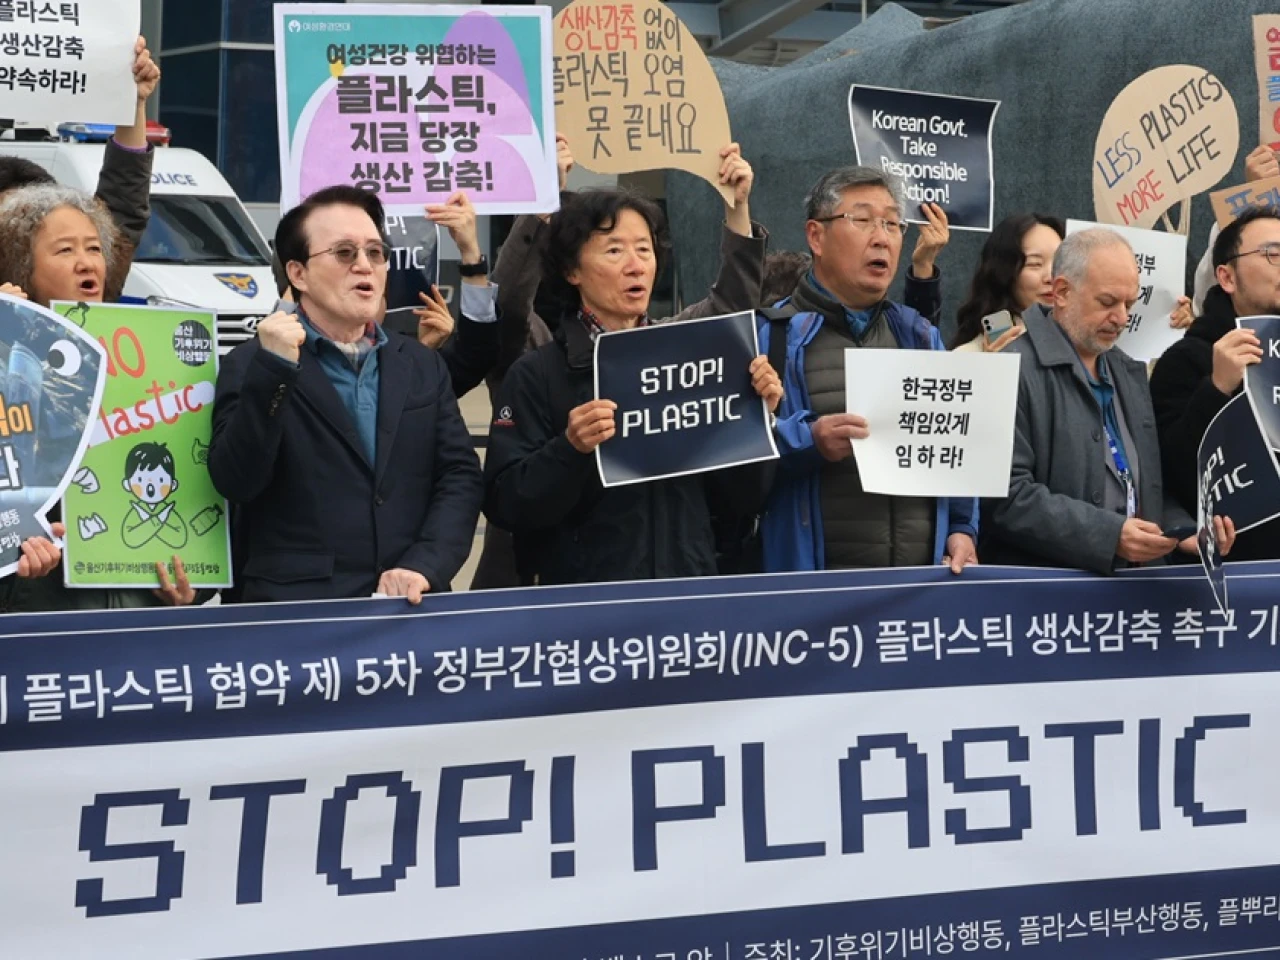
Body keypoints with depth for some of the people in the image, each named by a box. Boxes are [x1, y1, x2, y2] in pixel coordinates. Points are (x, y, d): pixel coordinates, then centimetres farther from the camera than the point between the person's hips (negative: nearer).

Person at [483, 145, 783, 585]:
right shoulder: (537, 375, -5)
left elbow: (743, 496, 7)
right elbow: (504, 504, -12)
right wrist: (570, 448, -25)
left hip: (689, 587, 3)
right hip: (582, 599, -3)